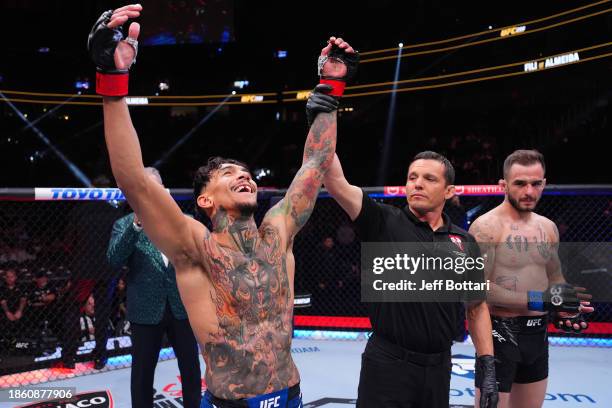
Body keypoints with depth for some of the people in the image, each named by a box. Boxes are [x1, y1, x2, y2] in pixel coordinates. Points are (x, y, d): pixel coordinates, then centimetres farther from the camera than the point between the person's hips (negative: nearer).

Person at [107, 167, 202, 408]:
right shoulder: (124, 225, 0)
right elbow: (114, 260, -16)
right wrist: (136, 225, -25)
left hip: (182, 306, 2)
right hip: (146, 310, -2)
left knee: (191, 368, 13)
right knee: (143, 371, 11)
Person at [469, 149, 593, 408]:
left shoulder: (548, 227, 8)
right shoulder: (486, 227, -14)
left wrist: (564, 309, -3)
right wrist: (539, 300, -22)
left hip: (538, 333, 7)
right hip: (500, 333, -7)